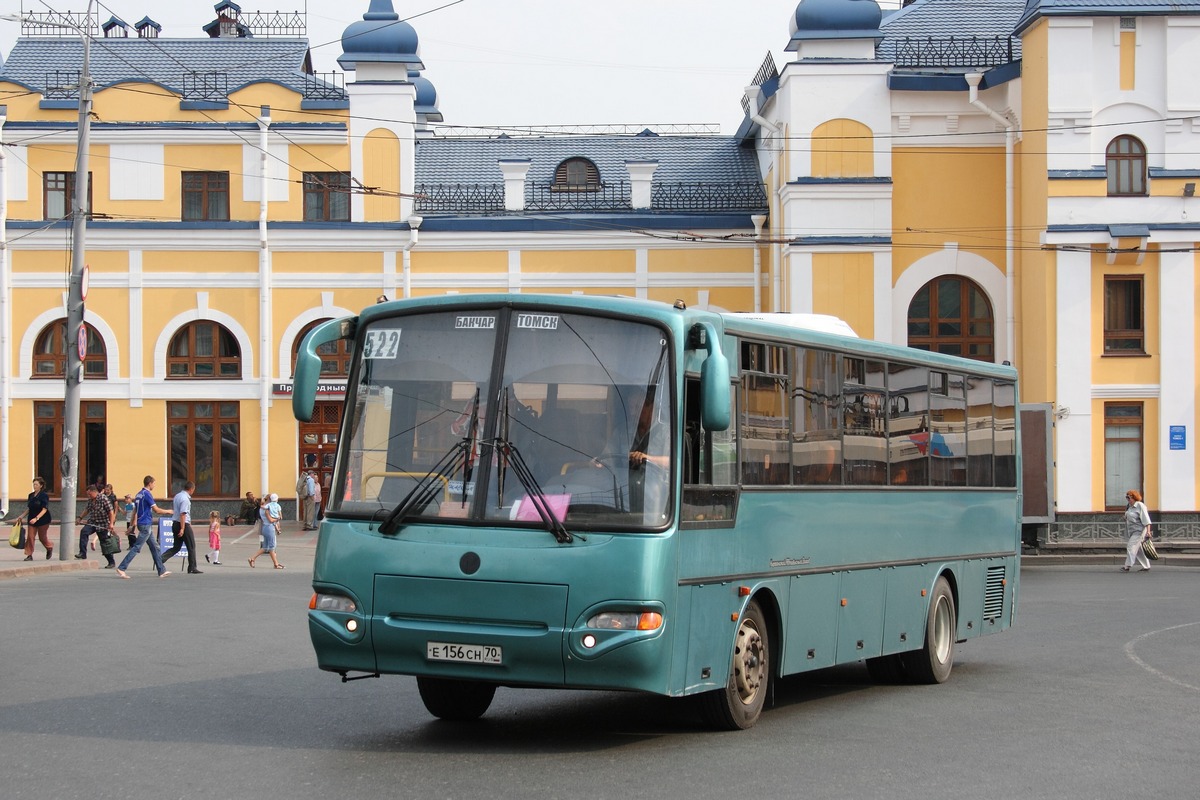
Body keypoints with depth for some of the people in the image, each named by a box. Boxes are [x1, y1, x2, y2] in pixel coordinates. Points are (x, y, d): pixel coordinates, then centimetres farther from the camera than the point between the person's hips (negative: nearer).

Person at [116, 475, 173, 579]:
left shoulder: (139, 494, 13)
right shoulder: (147, 494, -14)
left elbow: (134, 511, 17)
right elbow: (156, 510, -15)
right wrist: (167, 511, 1)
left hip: (142, 523, 10)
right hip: (146, 524, -10)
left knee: (155, 547, 11)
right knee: (136, 547, -9)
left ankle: (162, 570, 13)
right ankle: (121, 568, -11)